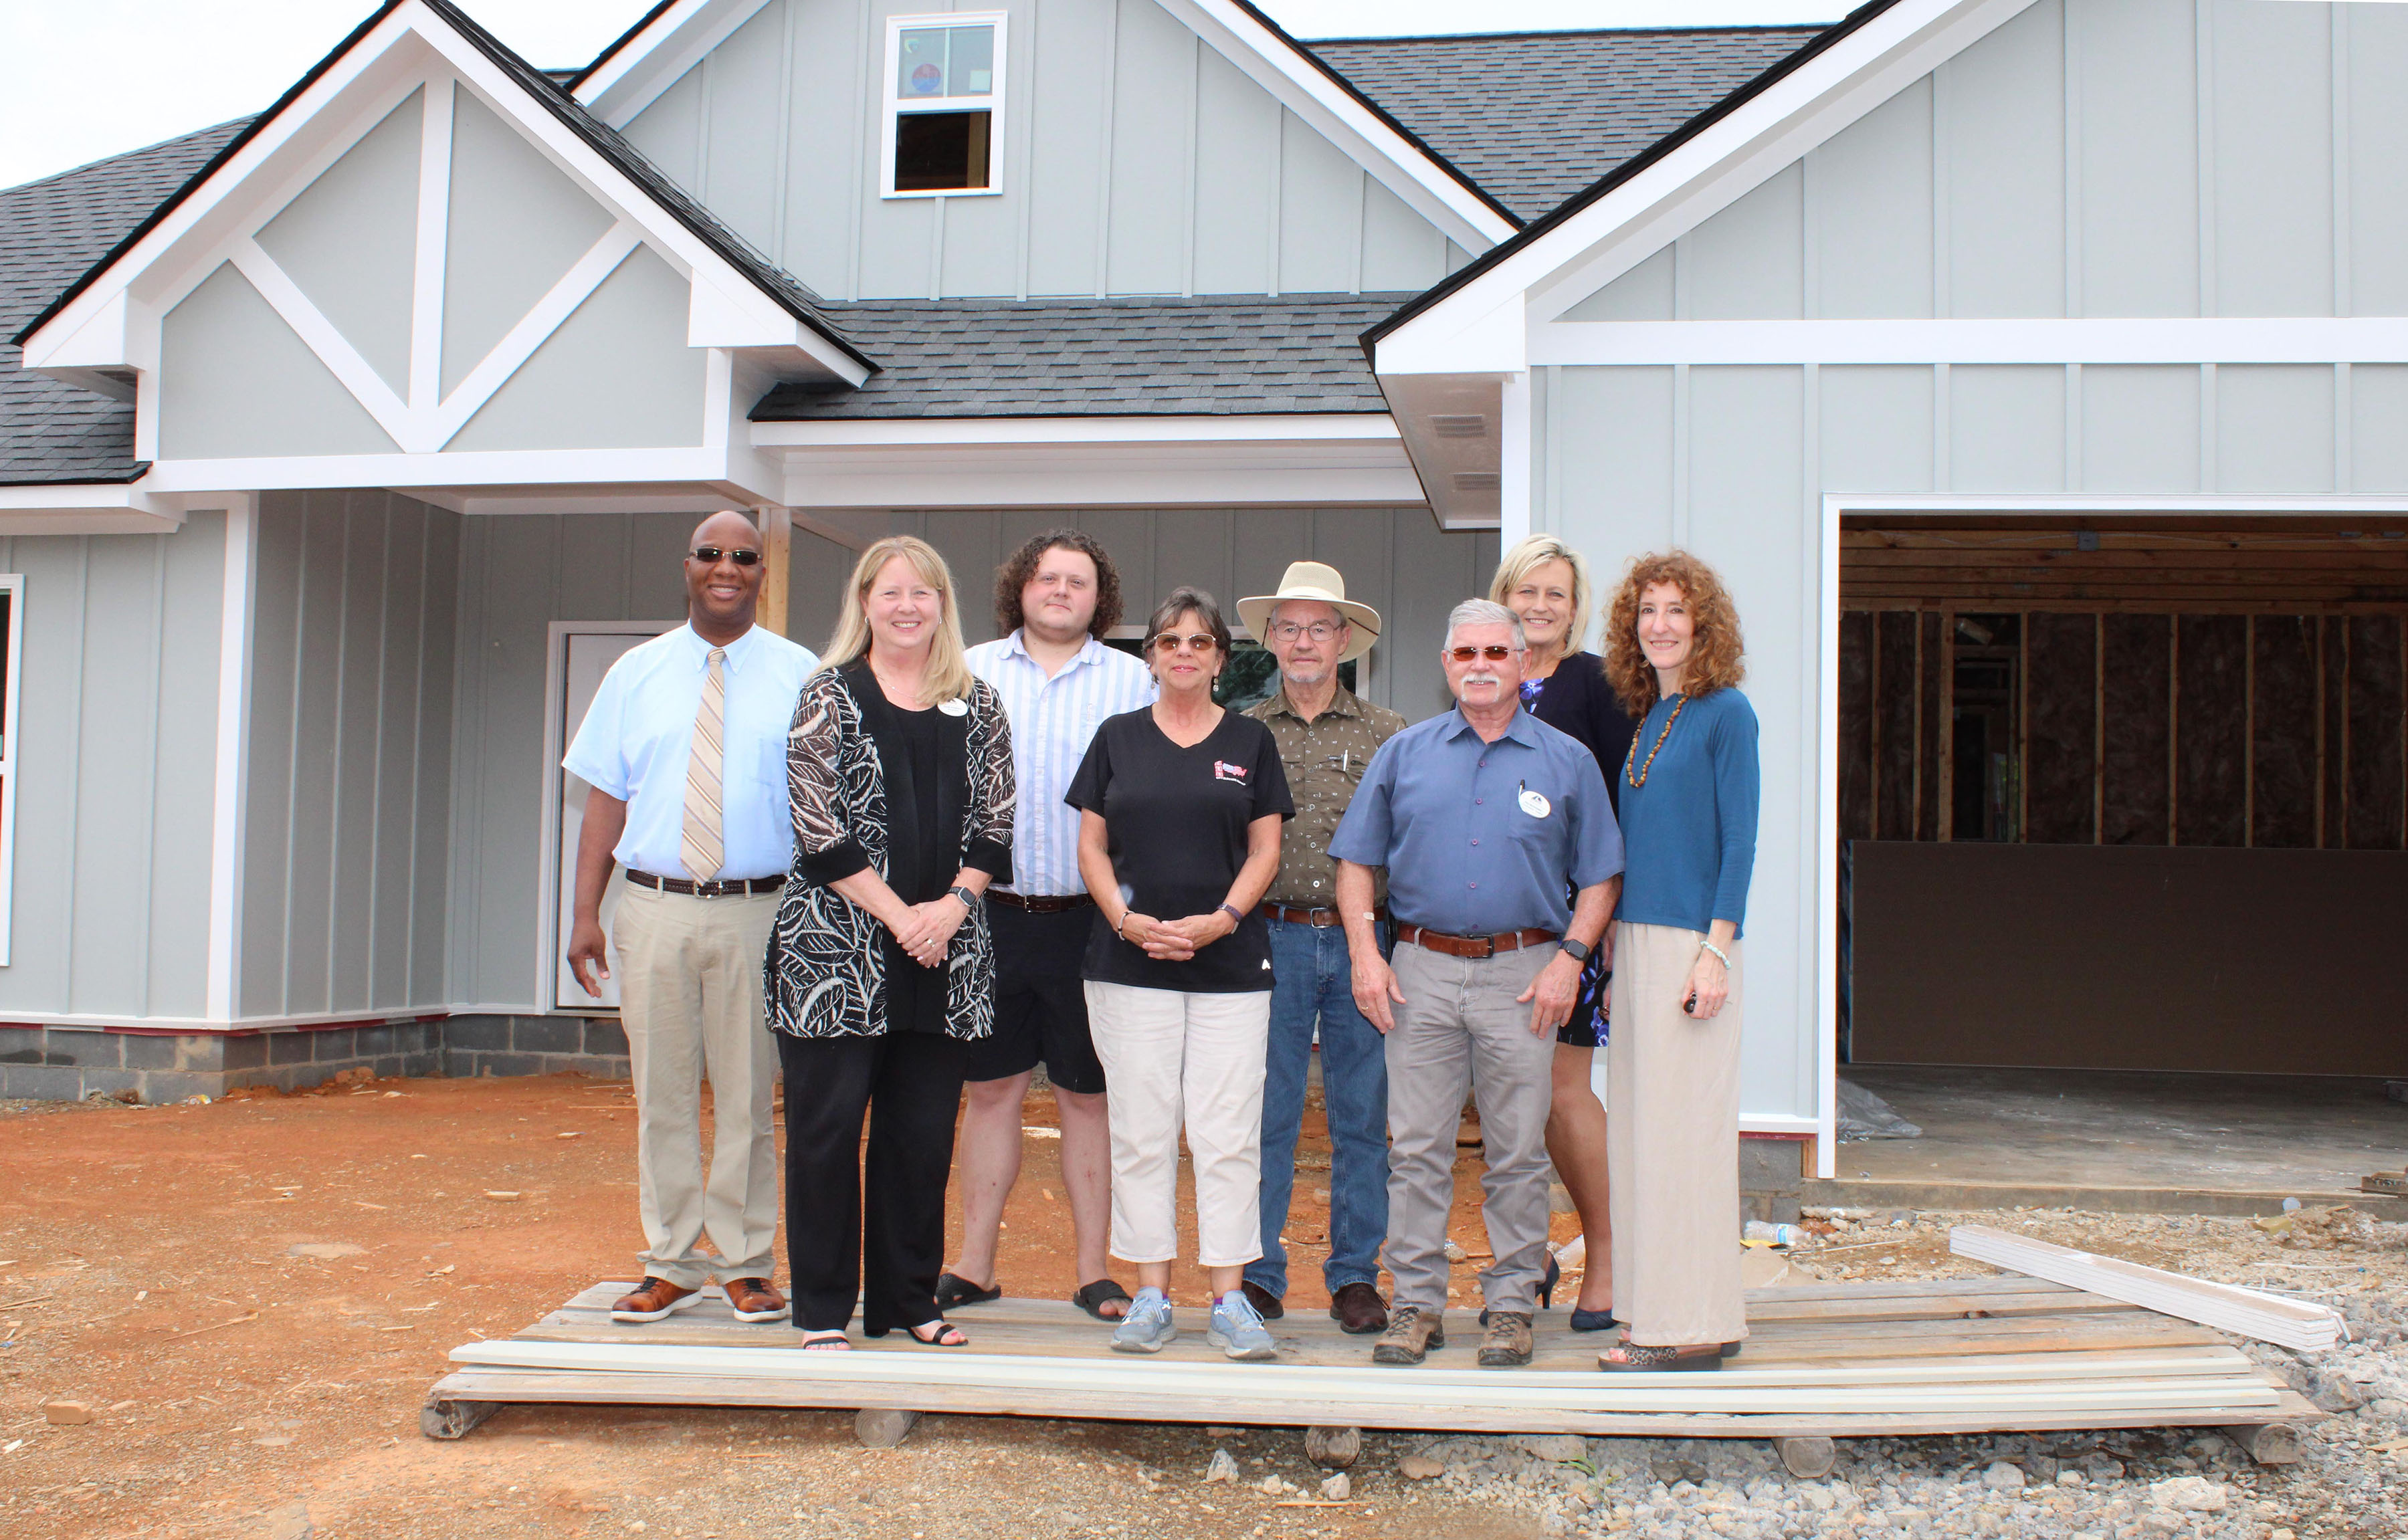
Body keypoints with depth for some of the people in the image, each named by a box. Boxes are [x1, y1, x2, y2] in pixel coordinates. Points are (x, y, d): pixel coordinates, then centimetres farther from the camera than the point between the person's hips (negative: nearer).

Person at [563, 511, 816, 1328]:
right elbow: (607, 797, 9)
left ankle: (746, 1267, 16)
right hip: (654, 908, 2)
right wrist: (585, 911, 2)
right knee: (663, 1094, 6)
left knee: (747, 1098, 4)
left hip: (759, 913, -2)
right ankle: (671, 1267, 17)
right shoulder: (637, 673, 10)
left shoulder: (801, 676, 4)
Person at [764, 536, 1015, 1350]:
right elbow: (818, 831, -7)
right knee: (828, 1125, -1)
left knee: (923, 1132, 7)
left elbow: (996, 824, 8)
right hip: (838, 944, -3)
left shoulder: (977, 704, 11)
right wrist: (899, 916, -12)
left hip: (945, 950, 3)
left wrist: (954, 902, -9)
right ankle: (823, 1309, 10)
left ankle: (909, 1299, 19)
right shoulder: (829, 697, 1)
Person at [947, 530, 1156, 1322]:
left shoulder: (1132, 681, 5)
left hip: (1091, 921, -1)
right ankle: (974, 1265, 17)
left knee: (1090, 1097, 5)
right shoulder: (973, 672, 10)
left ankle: (1094, 1271, 14)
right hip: (990, 916, 2)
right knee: (989, 1089, 8)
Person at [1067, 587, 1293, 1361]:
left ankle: (1229, 1298, 6)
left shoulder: (1250, 741, 8)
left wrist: (1221, 919, -10)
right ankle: (1151, 1295, 11)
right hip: (1129, 964, 1)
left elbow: (1265, 849, 5)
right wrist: (1125, 919, -9)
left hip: (1231, 965, 0)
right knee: (1141, 1131, 3)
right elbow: (1092, 845, 7)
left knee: (1228, 1134, -1)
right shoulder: (1118, 738, 10)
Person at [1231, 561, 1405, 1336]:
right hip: (1272, 940, 0)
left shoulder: (1388, 735, 7)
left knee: (1362, 1117, 5)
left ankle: (1355, 1274, 16)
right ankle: (1257, 1273, 13)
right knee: (1264, 1113, 3)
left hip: (1361, 941, 0)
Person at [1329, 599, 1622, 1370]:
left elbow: (1600, 878, 6)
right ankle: (1416, 1300, 11)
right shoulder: (1406, 753, 10)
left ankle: (1511, 1305, 14)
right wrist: (1365, 952, -1)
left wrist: (1569, 958, -6)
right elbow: (1357, 862, 10)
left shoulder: (1567, 762, 7)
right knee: (1416, 1147, 2)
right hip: (1422, 968, 1)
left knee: (1517, 1154, 4)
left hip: (1523, 974, -1)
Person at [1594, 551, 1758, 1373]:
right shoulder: (1647, 717, 15)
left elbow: (1739, 841, -11)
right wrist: (1612, 936, 14)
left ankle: (1693, 1326, 2)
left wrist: (1715, 951, -16)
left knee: (1682, 1128, -5)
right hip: (1635, 940, 8)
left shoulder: (1725, 713, -7)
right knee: (1644, 1127, 10)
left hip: (1692, 942, -8)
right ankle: (1666, 1312, 18)